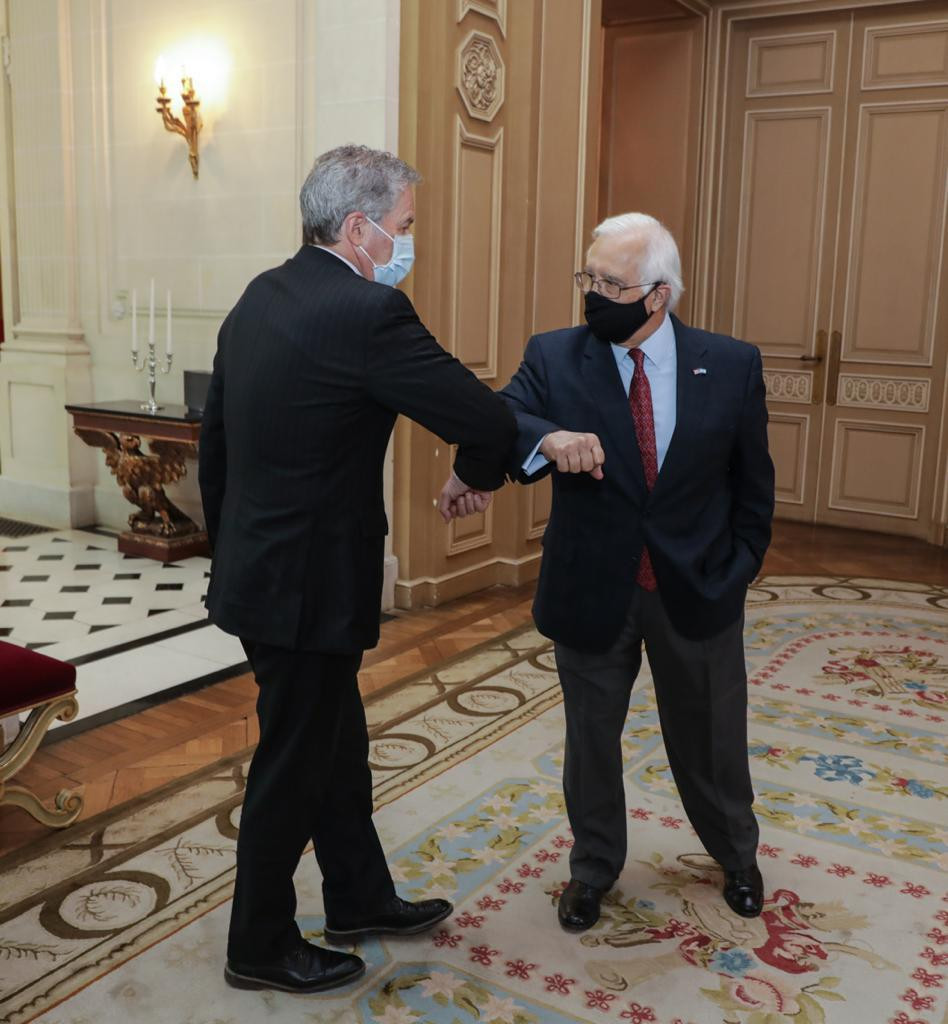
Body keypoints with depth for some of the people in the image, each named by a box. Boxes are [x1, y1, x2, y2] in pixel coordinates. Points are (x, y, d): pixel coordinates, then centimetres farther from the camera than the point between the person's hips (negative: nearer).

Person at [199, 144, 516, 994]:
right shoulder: (367, 312, -21)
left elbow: (214, 441, 12)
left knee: (338, 742, 23)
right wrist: (477, 474, 1)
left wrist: (228, 549, 21)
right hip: (308, 587, -9)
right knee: (293, 767, 9)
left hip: (259, 568, 9)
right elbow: (486, 419, -22)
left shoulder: (261, 297, 6)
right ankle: (260, 948, 30)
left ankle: (359, 898, 42)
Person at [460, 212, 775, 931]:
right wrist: (546, 437, -43)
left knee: (711, 737, 19)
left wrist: (738, 569, 1)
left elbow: (753, 482, 2)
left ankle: (737, 856, 48)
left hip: (697, 593, 1)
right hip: (592, 592, 0)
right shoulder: (554, 358, -8)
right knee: (591, 739, 16)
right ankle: (594, 868, 42)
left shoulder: (732, 365, -7)